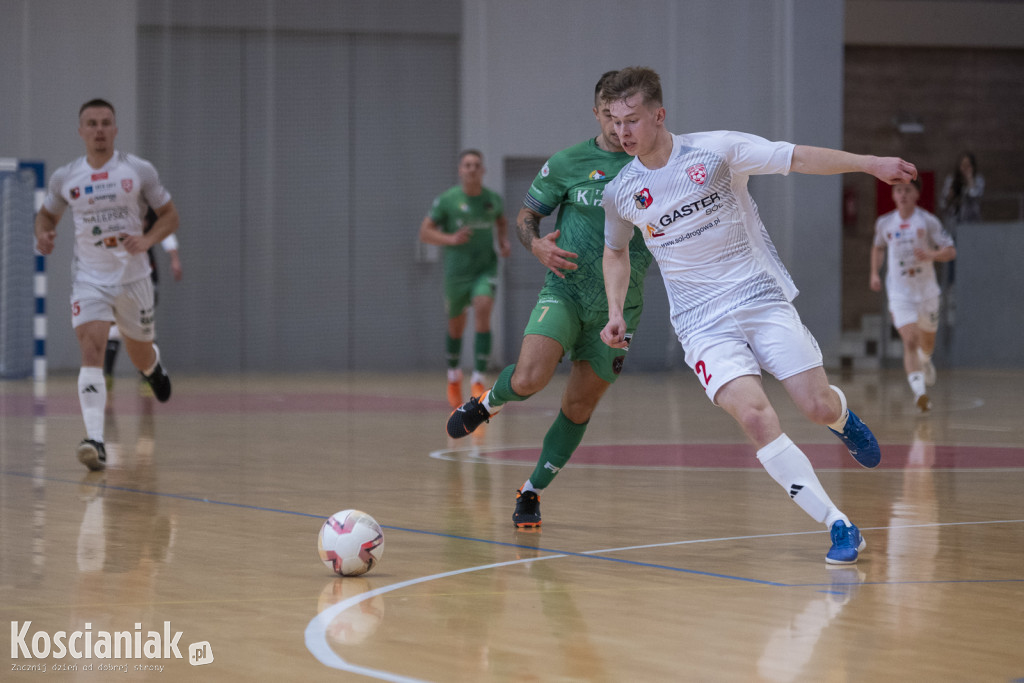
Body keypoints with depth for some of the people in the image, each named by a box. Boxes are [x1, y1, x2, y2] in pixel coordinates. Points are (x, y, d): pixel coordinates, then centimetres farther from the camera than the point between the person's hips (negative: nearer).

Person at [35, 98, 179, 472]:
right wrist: (43, 234, -7)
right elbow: (47, 214, 16)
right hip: (89, 277, 0)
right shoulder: (64, 177, -1)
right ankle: (95, 440, -29)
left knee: (140, 356, 15)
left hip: (133, 276, 0)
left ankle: (154, 365, 56)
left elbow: (170, 215, 1)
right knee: (91, 350, -20)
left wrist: (147, 240, -18)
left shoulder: (139, 170, -6)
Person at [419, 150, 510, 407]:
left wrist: (504, 241, 5)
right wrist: (451, 238, -21)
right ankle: (453, 374, 41)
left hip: (485, 268, 1)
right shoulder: (447, 199, -7)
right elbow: (425, 232, -5)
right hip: (457, 270, -1)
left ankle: (478, 379, -23)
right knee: (456, 326, 12)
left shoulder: (493, 199, 2)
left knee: (483, 310, -24)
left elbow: (501, 221, 24)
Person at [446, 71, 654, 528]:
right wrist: (537, 245, -13)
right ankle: (487, 403, 10)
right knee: (529, 379, -25)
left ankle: (532, 492, 24)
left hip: (619, 305, 2)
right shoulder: (567, 163, 0)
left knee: (579, 408, 6)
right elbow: (526, 215, 9)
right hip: (566, 289, -2)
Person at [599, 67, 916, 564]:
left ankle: (842, 418, 33)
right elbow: (616, 251, 21)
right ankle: (839, 527, -17)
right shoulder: (620, 193, 2)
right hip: (703, 323, 1)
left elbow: (799, 158, -8)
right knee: (755, 416, -22)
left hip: (762, 297, 0)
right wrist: (615, 312, 8)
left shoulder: (715, 150, -7)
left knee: (818, 407, -9)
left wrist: (871, 164, -18)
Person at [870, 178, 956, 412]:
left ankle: (925, 362, 56)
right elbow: (878, 248, 23)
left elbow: (951, 251, -9)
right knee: (910, 341, -19)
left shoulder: (927, 221, -7)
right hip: (899, 294, -1)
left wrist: (931, 255, -28)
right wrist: (874, 274, 11)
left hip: (927, 291, 1)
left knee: (927, 341, 19)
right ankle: (919, 392, -29)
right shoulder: (884, 223, 2)